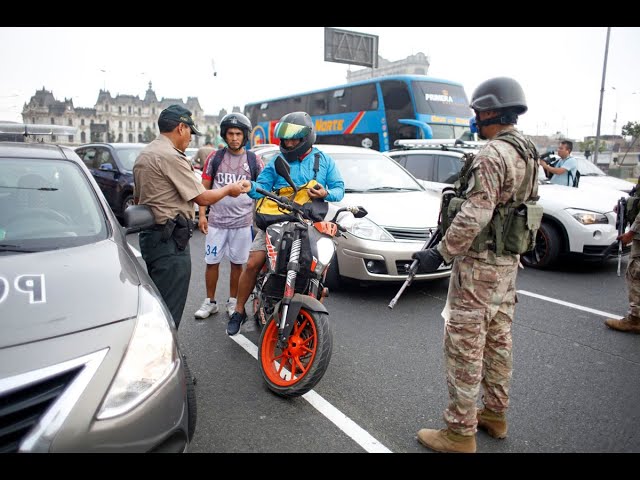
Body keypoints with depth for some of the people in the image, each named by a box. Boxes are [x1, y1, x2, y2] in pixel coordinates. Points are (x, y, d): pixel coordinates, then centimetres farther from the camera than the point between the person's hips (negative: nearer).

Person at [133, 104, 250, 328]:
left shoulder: (143, 154, 15)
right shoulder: (171, 156, -17)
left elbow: (137, 198, 22)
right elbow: (202, 198, -14)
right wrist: (229, 189, 1)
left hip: (149, 234, 11)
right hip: (170, 240, -11)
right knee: (169, 309, -4)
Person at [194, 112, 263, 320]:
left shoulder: (253, 160, 3)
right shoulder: (215, 158, 5)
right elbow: (204, 188, 7)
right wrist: (202, 214, -1)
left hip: (242, 222, 0)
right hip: (216, 221, 1)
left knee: (237, 263, 8)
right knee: (212, 262, 5)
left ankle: (233, 301, 24)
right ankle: (210, 302, 20)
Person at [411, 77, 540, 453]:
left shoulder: (492, 155, -19)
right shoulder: (529, 153, 12)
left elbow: (474, 217, -26)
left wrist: (440, 253, -19)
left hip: (479, 264, -10)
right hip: (508, 261, 10)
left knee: (465, 347, -2)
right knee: (498, 341, 18)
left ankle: (460, 432, 8)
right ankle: (495, 414, 33)